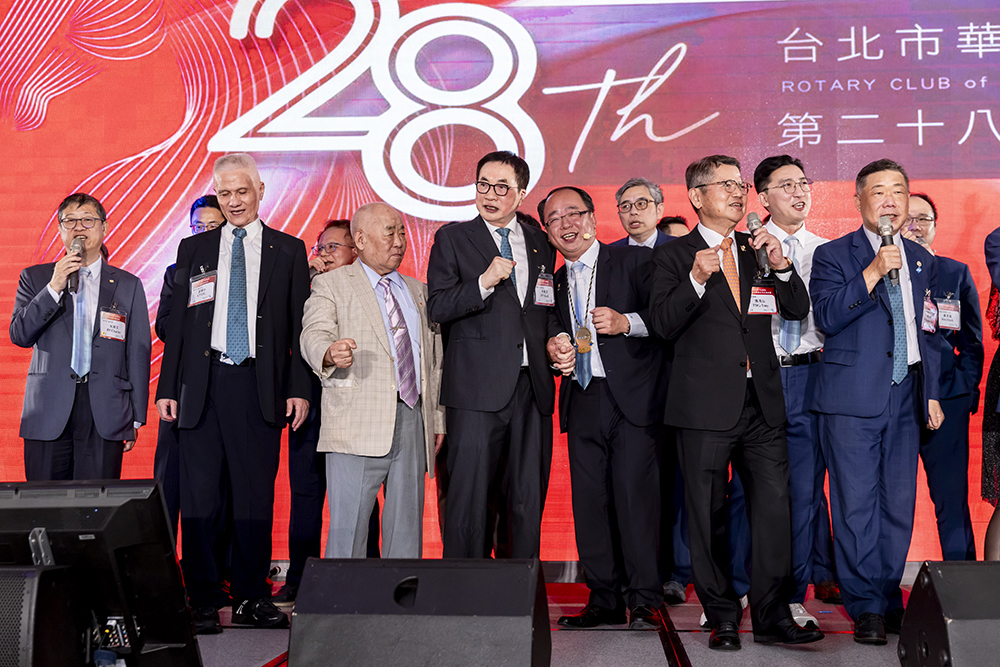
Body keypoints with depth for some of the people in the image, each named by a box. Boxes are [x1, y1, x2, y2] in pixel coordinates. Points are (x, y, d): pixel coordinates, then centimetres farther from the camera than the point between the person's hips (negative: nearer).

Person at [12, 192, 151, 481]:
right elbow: (19, 335, 0)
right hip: (49, 414, 1)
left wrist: (136, 419, 5)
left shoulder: (128, 285, 10)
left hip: (105, 418, 0)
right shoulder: (35, 278, 12)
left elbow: (138, 354, 8)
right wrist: (54, 288, -10)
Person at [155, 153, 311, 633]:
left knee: (256, 495, 2)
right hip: (202, 386, 1)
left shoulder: (288, 251, 9)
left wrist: (299, 388, -2)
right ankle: (203, 602, 7)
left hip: (260, 386, -1)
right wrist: (167, 388, 4)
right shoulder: (194, 250, 13)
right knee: (199, 495, 0)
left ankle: (252, 598, 13)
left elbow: (300, 325, 6)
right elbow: (178, 323, 11)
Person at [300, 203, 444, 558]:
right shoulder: (331, 285, 6)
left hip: (414, 424, 5)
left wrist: (438, 418, 15)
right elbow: (314, 335, -12)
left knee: (407, 528, 7)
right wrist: (330, 353, -36)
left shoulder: (418, 291, 22)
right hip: (359, 428, -5)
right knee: (348, 529, -6)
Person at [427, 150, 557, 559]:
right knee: (469, 498, -3)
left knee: (529, 499, 5)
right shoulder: (452, 238, 6)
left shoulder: (540, 244, 17)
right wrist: (484, 282, -17)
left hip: (532, 386, 4)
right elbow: (437, 308, -4)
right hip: (478, 387, -3)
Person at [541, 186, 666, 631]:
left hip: (631, 397, -5)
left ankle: (643, 601, -1)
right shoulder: (555, 282, 18)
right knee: (589, 501, 4)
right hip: (581, 401, 5)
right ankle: (603, 601, 13)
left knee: (635, 495, -10)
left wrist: (626, 322, -21)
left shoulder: (634, 261, 2)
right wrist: (555, 350, 1)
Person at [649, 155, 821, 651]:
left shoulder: (757, 249, 15)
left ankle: (771, 615, 10)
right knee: (709, 515, 3)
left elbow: (798, 310, 10)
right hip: (706, 405, -3)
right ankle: (722, 618, 15)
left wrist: (781, 266, -6)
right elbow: (663, 325, -7)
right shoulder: (672, 255, 3)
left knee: (774, 507, 0)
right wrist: (696, 279, -20)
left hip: (762, 403, 4)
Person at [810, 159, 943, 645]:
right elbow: (827, 317, -13)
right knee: (856, 505, -4)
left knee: (899, 506, 7)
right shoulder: (833, 255, 1)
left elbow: (928, 332, 21)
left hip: (906, 397, 5)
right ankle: (866, 607, 5)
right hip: (853, 398, -5)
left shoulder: (921, 260, 17)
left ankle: (889, 598, 19)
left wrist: (932, 394, 16)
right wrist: (873, 271, -18)